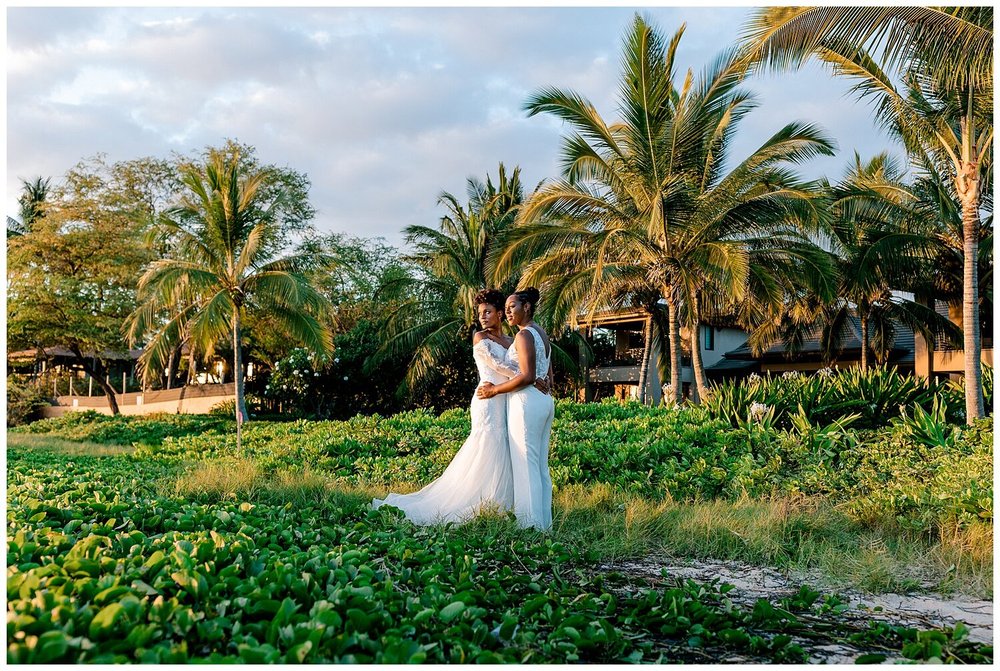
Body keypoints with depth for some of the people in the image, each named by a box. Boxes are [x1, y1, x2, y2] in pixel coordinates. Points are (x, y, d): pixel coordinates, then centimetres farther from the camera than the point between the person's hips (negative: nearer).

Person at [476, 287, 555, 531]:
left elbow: (527, 376, -20)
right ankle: (544, 521, 13)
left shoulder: (524, 335, -12)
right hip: (545, 400, 10)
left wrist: (495, 390, -13)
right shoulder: (542, 334, 17)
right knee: (541, 464, 10)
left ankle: (530, 522, -5)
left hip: (526, 401, -10)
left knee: (525, 463, -6)